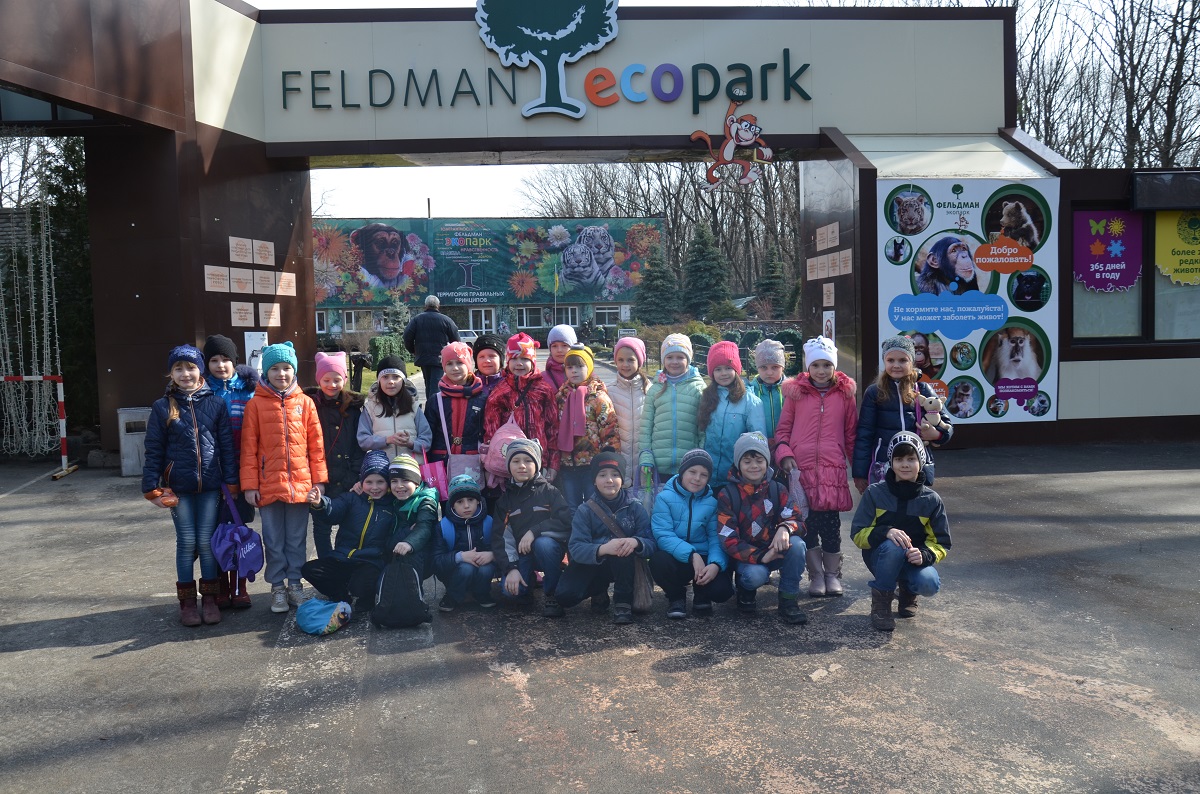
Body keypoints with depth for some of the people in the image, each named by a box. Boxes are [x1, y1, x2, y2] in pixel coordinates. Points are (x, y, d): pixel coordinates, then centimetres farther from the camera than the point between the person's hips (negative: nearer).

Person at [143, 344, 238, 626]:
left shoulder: (216, 404, 0)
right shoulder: (162, 407, 0)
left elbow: (227, 445, 1)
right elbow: (154, 451, 1)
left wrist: (231, 483, -1)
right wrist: (152, 488, -4)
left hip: (210, 486, 0)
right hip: (178, 488, 0)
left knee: (207, 542, 7)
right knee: (186, 543, 7)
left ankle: (210, 598, 19)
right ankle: (187, 601, 18)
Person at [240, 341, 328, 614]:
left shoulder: (305, 403, 4)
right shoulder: (256, 404, 0)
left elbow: (316, 444, 5)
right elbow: (249, 447, 0)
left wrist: (319, 479, 2)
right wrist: (249, 484, -4)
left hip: (301, 485, 1)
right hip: (269, 485, -1)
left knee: (297, 539, 10)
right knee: (274, 540, 8)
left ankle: (295, 583, 24)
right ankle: (277, 586, 21)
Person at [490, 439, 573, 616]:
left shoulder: (549, 492, -3)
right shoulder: (505, 499, 5)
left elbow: (566, 522, -16)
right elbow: (500, 537, -1)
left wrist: (534, 531, -24)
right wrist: (510, 568, -15)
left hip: (549, 547, -3)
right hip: (521, 554, 3)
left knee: (543, 543, -36)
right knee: (511, 590, -23)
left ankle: (552, 594, -15)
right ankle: (530, 577, 15)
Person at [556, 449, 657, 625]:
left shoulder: (635, 507, -8)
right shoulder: (585, 510, -11)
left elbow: (651, 544, -16)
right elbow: (576, 548, -23)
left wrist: (636, 542, -40)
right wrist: (602, 549, -44)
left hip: (623, 566, -1)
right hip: (591, 564, 1)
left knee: (625, 545, -32)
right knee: (565, 596, -23)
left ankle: (623, 603, -19)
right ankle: (599, 591, 11)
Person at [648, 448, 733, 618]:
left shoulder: (712, 502, 3)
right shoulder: (665, 498, -7)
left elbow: (716, 539, -5)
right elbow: (663, 535, -17)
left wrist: (716, 564, -25)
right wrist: (691, 555, -29)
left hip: (703, 559, 2)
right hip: (675, 558, -1)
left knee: (721, 590, -26)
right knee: (659, 560, -36)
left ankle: (701, 595, 15)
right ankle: (676, 597, -1)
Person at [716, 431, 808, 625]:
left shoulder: (777, 490, 2)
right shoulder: (727, 495, -8)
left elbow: (796, 521, -6)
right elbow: (729, 540, -14)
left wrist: (785, 528, -32)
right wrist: (760, 557, -28)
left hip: (775, 550, 3)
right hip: (746, 556, -3)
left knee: (796, 544, -28)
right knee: (756, 575, -35)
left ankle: (788, 600, -11)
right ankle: (745, 589, 4)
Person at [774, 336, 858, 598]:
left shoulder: (845, 393, 8)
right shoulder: (795, 392, 5)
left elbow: (851, 433, 12)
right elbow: (783, 428, 9)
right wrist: (784, 454, -6)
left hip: (833, 469, 0)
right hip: (802, 468, 0)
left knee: (831, 524, 3)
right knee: (807, 523, 3)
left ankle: (833, 575, 19)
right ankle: (816, 575, 17)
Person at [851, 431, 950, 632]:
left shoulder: (931, 500, -3)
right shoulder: (875, 493, -7)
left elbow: (941, 543, -2)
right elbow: (858, 534, -10)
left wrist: (924, 555, -25)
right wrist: (886, 532, -30)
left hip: (915, 560, 2)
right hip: (881, 557, -2)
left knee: (929, 584, -31)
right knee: (893, 545, -36)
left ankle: (908, 590, 9)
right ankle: (881, 602, -14)